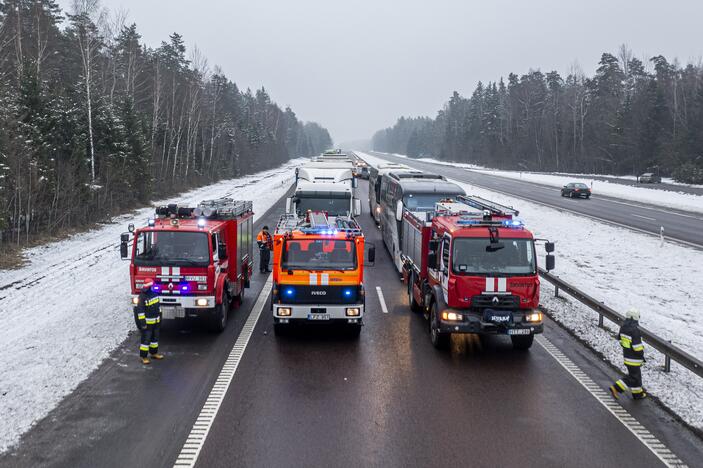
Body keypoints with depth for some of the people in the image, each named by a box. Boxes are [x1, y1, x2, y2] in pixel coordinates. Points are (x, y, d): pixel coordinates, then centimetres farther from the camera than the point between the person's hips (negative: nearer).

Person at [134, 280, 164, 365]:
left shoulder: (154, 293, 4)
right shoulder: (143, 296, -19)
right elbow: (140, 310, -20)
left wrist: (160, 318, 19)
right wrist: (142, 323, -20)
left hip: (156, 321, 8)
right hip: (147, 322, -8)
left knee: (155, 337, 18)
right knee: (146, 339, -1)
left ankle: (154, 353, 33)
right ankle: (143, 357, 7)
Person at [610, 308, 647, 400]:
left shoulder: (623, 327, 1)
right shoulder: (635, 330, -27)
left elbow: (620, 339, 12)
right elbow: (637, 346, -24)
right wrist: (641, 355, -10)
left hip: (626, 355, 9)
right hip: (634, 358, -9)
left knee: (636, 374, 21)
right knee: (633, 377, 4)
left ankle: (638, 393, 31)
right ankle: (616, 388, 0)